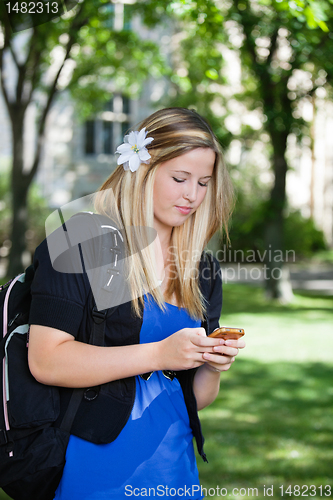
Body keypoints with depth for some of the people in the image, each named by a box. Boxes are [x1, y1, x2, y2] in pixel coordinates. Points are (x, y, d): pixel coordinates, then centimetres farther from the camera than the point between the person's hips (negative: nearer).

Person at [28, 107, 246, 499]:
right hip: (93, 466, -5)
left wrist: (212, 366, -10)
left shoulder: (203, 270, 9)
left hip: (174, 468, 6)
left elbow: (196, 398, 13)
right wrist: (159, 355, -22)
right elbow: (45, 361, -19)